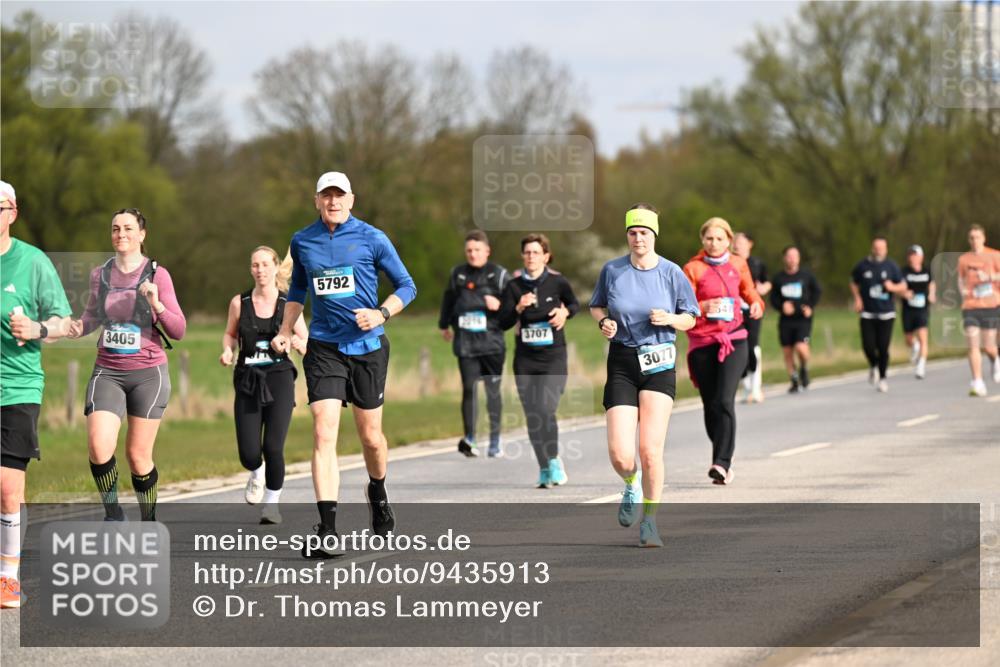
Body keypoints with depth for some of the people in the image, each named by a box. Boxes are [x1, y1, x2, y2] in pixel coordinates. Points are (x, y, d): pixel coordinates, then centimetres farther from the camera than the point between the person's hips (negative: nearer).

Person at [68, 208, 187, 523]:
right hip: (107, 372, 2)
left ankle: (149, 522, 21)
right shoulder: (100, 274, 6)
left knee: (138, 455, 1)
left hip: (148, 373, -2)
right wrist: (79, 327, 0)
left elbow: (178, 330, -3)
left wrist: (157, 305, -20)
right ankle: (112, 514, 2)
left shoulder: (157, 274, -3)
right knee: (99, 446, -17)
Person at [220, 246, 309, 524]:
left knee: (273, 447, -14)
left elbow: (307, 345, 6)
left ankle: (272, 502, 8)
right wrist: (228, 350, -3)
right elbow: (230, 333, 18)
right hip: (248, 381, 1)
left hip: (279, 379, -1)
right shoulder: (239, 303, 3)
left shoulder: (288, 305, 0)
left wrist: (296, 342, -16)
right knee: (249, 454, -7)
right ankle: (257, 473, 31)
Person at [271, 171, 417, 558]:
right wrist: (285, 332, 11)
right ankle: (327, 531, -18)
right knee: (324, 433, -13)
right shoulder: (302, 242, 6)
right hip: (323, 348, 1)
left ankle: (378, 492, 42)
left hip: (367, 346, -1)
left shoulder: (371, 239, -3)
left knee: (370, 436, 8)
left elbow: (406, 286, 3)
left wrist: (381, 314, -14)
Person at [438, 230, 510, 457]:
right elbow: (448, 301, 25)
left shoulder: (499, 274, 2)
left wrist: (500, 305, -18)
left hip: (492, 342, -1)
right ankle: (469, 438, -9)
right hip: (465, 343, 1)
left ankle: (495, 441, 10)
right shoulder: (457, 274, 10)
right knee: (469, 388, -7)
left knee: (493, 390, 3)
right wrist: (444, 325, 35)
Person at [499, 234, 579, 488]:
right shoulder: (514, 285, 0)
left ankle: (554, 460, 0)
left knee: (546, 410, -18)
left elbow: (574, 304, 15)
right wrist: (519, 307, -21)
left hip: (553, 357, -2)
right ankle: (544, 469, 15)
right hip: (525, 359, 2)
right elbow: (504, 322, -4)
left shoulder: (557, 282, -3)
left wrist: (565, 312, -6)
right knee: (532, 416, 3)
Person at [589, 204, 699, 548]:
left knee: (650, 451, -11)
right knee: (620, 455, -10)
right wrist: (604, 322, -4)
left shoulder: (671, 273, 0)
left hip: (659, 364, -1)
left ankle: (650, 521, 8)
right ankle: (632, 486, 27)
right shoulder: (612, 270, 2)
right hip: (622, 364, 1)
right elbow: (596, 306, 18)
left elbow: (690, 318, 9)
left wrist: (670, 319, -12)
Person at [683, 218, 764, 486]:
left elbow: (750, 293, 21)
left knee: (724, 401, -16)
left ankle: (722, 463, -22)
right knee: (710, 406, 4)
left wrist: (757, 305, -1)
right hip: (702, 343, 0)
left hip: (733, 340, 0)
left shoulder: (738, 264, 8)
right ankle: (723, 457, 23)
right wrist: (703, 307, -24)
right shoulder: (693, 268, 0)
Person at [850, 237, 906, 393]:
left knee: (883, 347, -4)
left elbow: (903, 287, 7)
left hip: (886, 314, 0)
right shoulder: (862, 266, 3)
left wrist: (892, 287, -14)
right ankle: (873, 367, 24)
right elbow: (854, 283, 17)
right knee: (868, 345, -8)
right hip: (867, 314, 0)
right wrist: (857, 298, 1)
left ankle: (882, 377, 12)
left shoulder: (891, 266, 2)